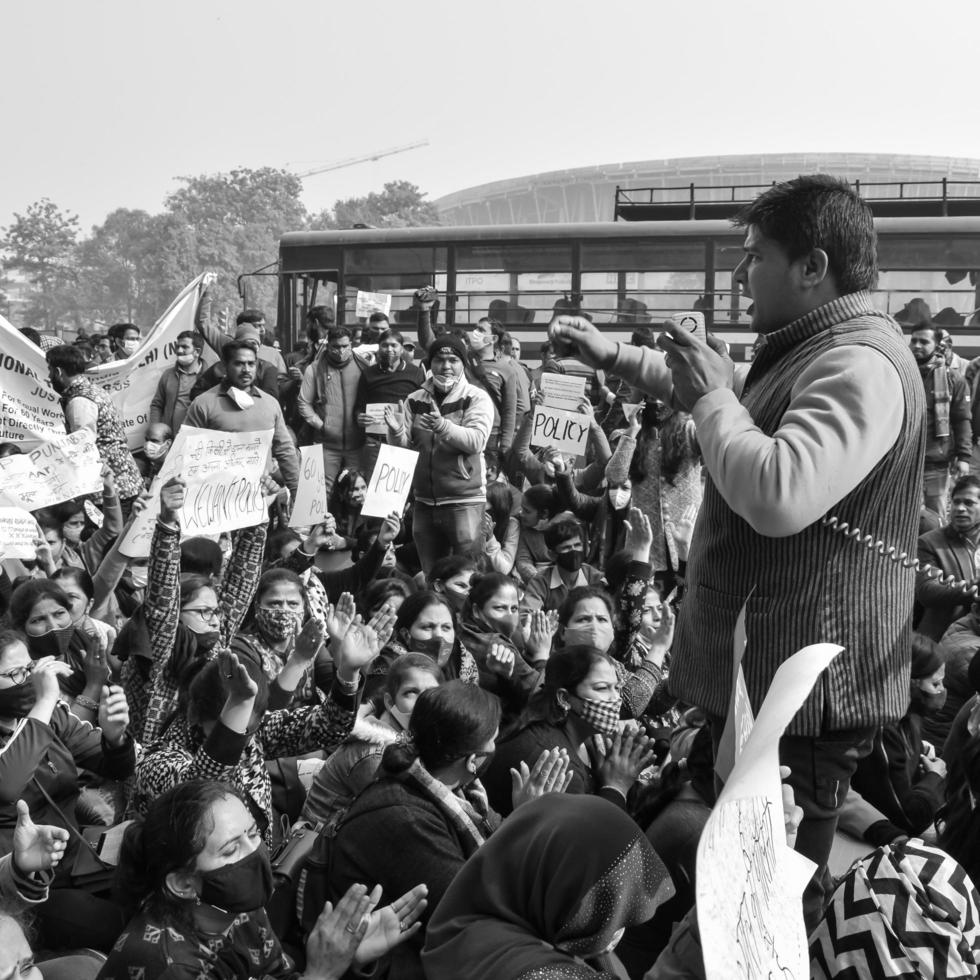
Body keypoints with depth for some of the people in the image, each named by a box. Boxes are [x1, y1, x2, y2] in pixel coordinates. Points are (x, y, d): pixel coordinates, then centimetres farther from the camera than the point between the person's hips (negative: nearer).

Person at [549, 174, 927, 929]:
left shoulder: (860, 365, -23)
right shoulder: (803, 351, 13)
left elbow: (778, 496, -38)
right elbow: (714, 389, 32)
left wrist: (713, 396, -23)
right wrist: (616, 356, 20)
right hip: (763, 670, 11)